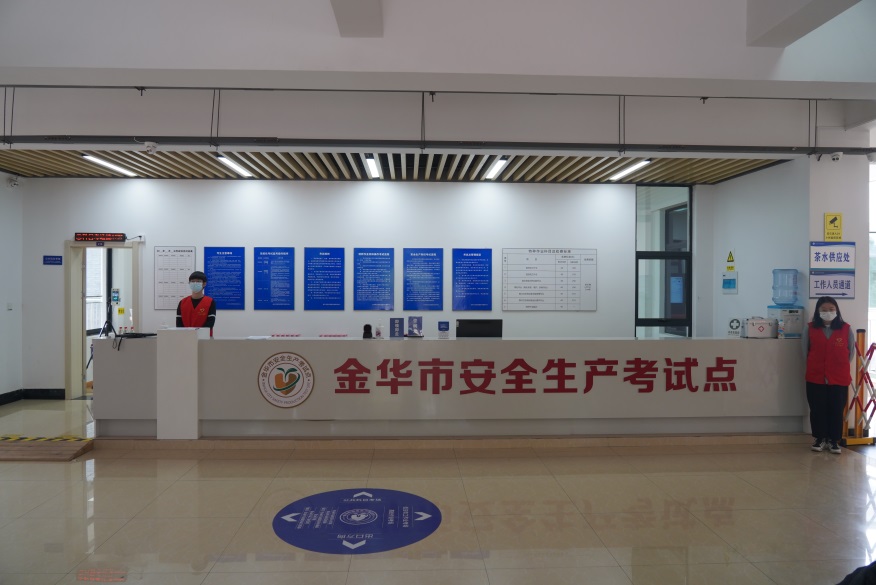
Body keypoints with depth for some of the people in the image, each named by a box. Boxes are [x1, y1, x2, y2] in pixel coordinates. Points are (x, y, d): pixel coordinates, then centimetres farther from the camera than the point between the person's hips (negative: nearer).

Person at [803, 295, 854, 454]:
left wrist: (840, 367, 8)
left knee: (836, 410, 4)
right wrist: (814, 366, 8)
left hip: (839, 378, 0)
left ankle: (834, 440, 15)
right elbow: (805, 350, 9)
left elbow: (851, 352, 9)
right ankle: (820, 438, 17)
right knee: (817, 409, 4)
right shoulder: (809, 328, 1)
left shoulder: (846, 329, 1)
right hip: (815, 377, 0)